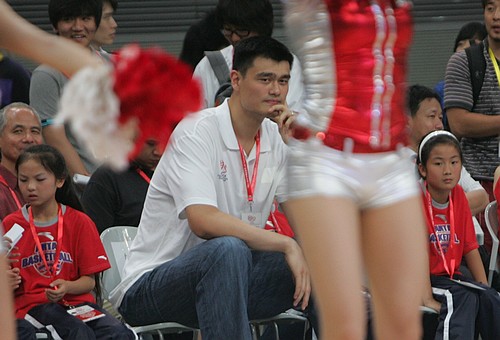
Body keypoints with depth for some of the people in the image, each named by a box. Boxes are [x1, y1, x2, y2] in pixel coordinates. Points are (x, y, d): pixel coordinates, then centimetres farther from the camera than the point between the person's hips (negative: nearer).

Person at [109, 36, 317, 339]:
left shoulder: (277, 139, 6)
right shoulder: (197, 132, -15)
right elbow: (203, 220, -29)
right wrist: (286, 245, -31)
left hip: (230, 285, 7)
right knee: (227, 250, -38)